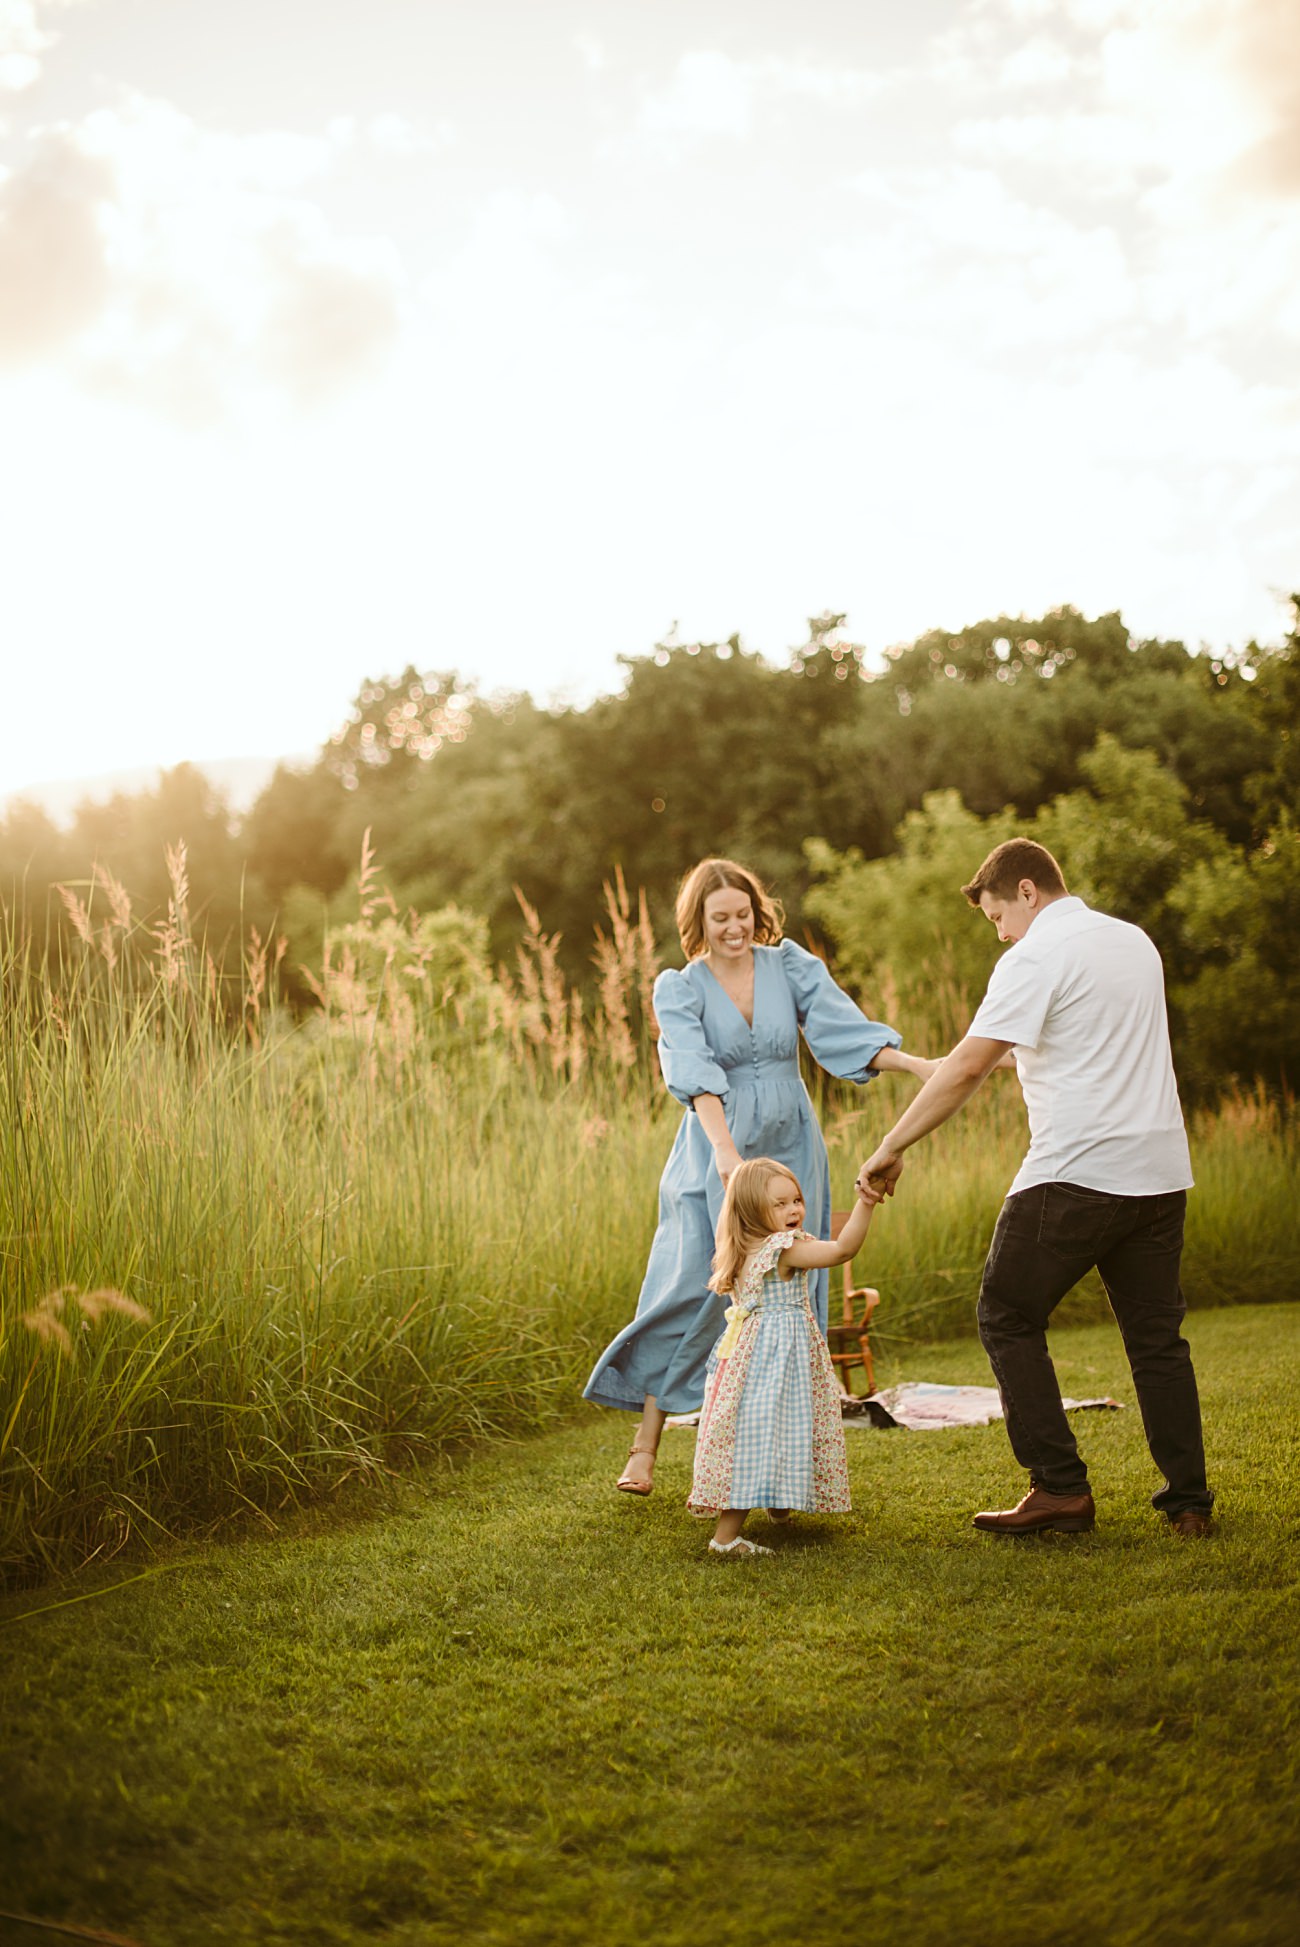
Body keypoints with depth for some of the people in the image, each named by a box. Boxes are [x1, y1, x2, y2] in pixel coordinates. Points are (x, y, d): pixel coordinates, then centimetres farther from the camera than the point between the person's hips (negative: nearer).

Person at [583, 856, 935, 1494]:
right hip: (714, 1151, -2)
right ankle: (644, 1447, 4)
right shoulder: (678, 988, -3)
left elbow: (843, 1028, -6)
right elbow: (695, 1070, -19)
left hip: (789, 1152, 3)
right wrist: (725, 1149, -34)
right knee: (695, 1291, -7)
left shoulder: (790, 965, 4)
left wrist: (917, 1064, -22)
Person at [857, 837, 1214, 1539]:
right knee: (1156, 1335, 13)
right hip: (1160, 1171, 8)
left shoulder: (1037, 957, -9)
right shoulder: (1136, 941, 15)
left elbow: (968, 1067, -17)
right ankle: (1189, 1501, 14)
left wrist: (891, 1148, -13)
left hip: (1077, 1172, -7)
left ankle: (1060, 1487, 2)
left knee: (1008, 1319, 6)